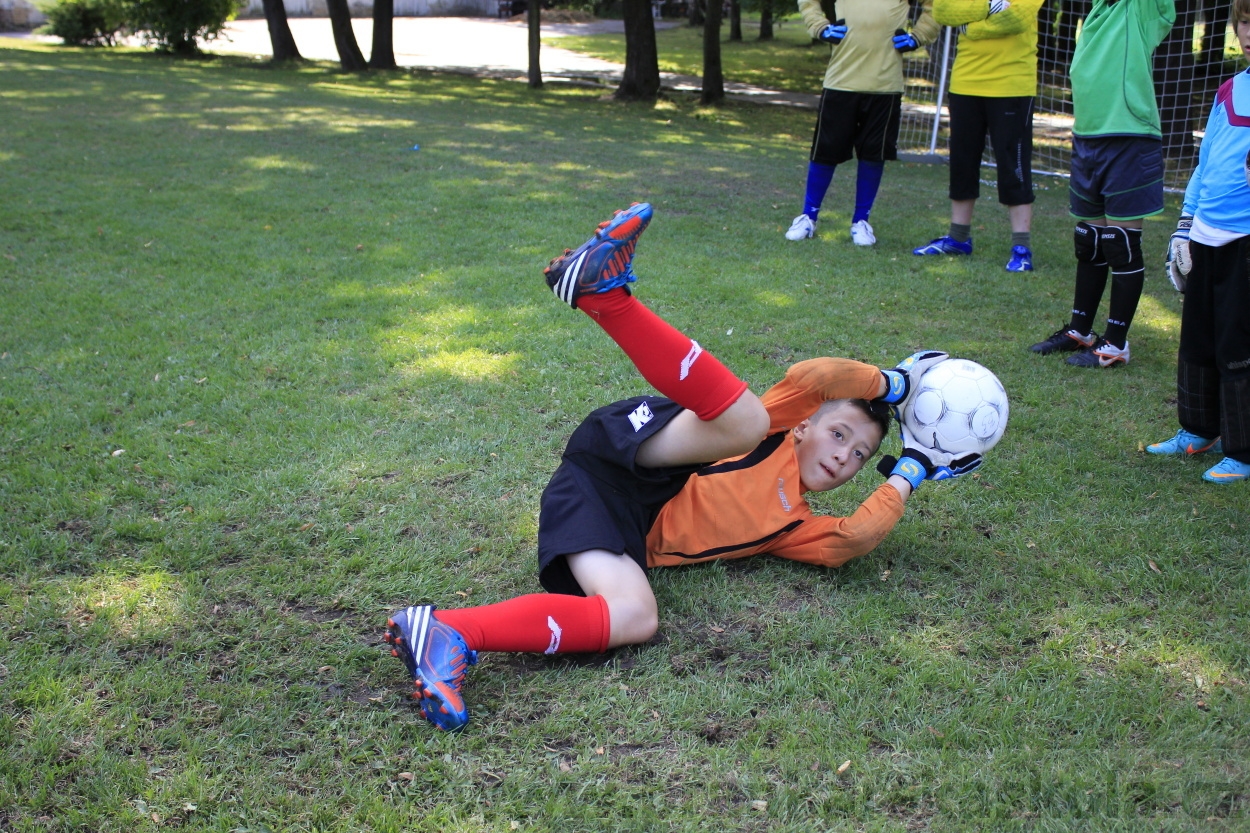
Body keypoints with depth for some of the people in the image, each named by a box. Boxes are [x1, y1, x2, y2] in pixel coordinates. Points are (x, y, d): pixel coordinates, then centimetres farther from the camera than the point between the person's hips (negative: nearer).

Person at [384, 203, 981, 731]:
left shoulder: (794, 525, 25)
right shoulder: (775, 434, 15)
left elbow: (851, 541, 4)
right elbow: (811, 376, -5)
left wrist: (907, 475, 16)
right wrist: (888, 384, 9)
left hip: (634, 532, 5)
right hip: (610, 463, -5)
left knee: (635, 619, -31)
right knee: (745, 419, -30)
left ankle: (449, 633, -45)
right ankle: (602, 288, -43)